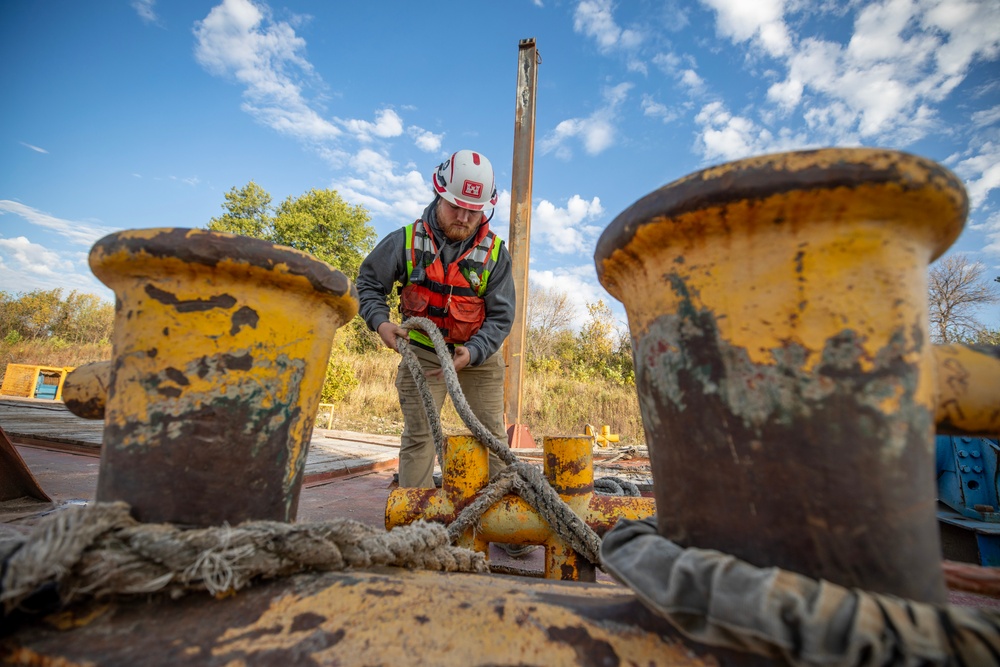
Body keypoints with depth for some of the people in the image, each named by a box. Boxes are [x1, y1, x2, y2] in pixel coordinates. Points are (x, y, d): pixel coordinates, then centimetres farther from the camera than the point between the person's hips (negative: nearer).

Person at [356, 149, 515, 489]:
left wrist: (472, 352, -26)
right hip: (422, 350, 0)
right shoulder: (406, 241, -10)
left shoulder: (495, 252, -10)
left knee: (491, 434, 5)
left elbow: (501, 316, -9)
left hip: (479, 353, 1)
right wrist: (380, 322, -16)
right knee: (419, 435, -1)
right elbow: (368, 282, 3)